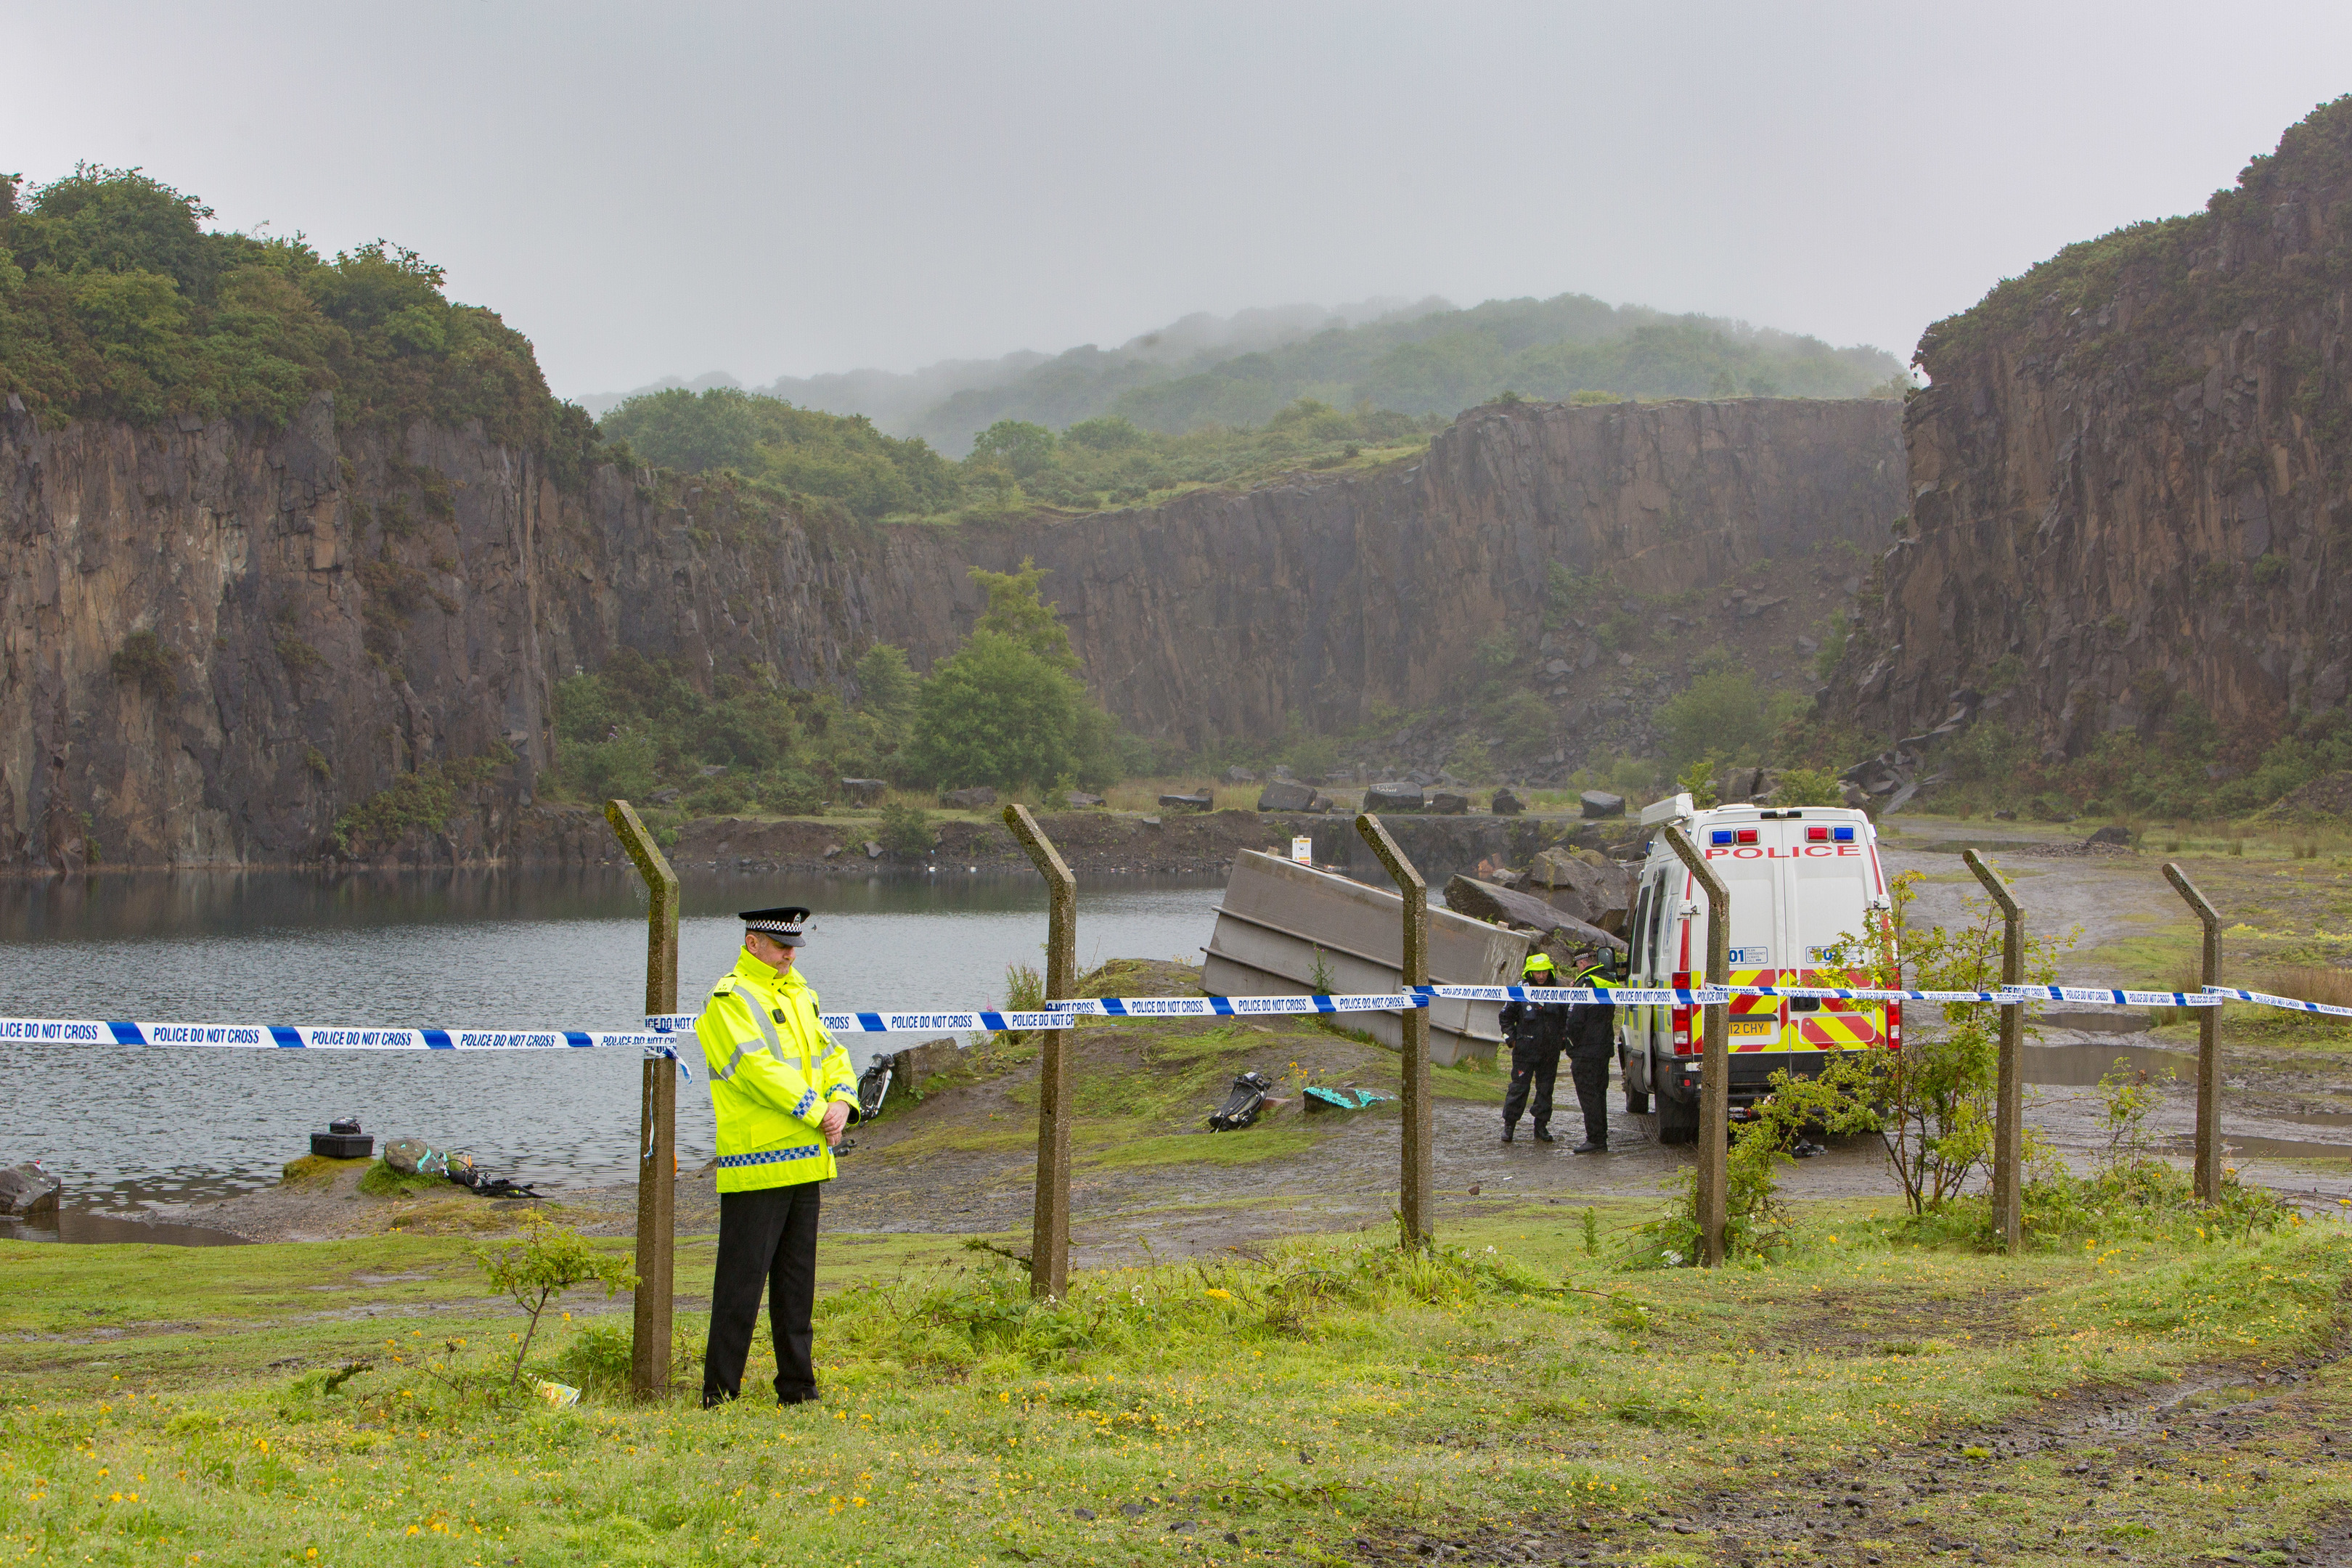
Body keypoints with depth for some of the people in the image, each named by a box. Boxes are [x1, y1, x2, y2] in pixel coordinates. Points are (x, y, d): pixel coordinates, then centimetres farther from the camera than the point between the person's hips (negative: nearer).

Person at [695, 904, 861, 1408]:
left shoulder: (799, 994, 18)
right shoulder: (729, 999, -9)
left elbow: (831, 1054, 16)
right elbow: (757, 1067, -18)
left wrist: (842, 1101, -5)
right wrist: (816, 1112, -16)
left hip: (805, 1160, 8)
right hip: (754, 1163, -8)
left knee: (797, 1277, 12)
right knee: (742, 1279, -6)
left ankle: (797, 1385, 20)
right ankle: (719, 1393, 0)